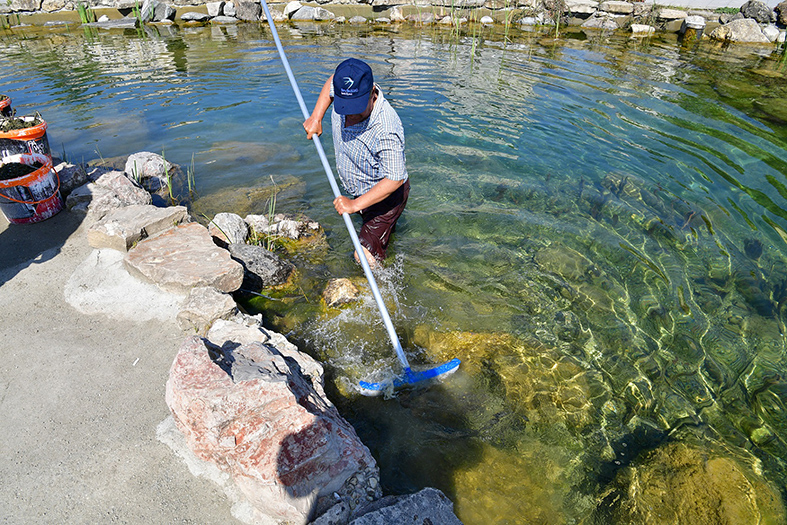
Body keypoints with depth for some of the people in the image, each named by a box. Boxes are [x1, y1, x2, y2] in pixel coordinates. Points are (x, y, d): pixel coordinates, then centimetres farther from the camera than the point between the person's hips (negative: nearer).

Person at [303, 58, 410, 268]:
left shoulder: (386, 130, -40)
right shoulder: (345, 93, -19)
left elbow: (394, 179, -36)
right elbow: (332, 81, 7)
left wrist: (356, 204, -36)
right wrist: (316, 117, 0)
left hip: (386, 194, -8)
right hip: (359, 191, 8)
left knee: (366, 256, -12)